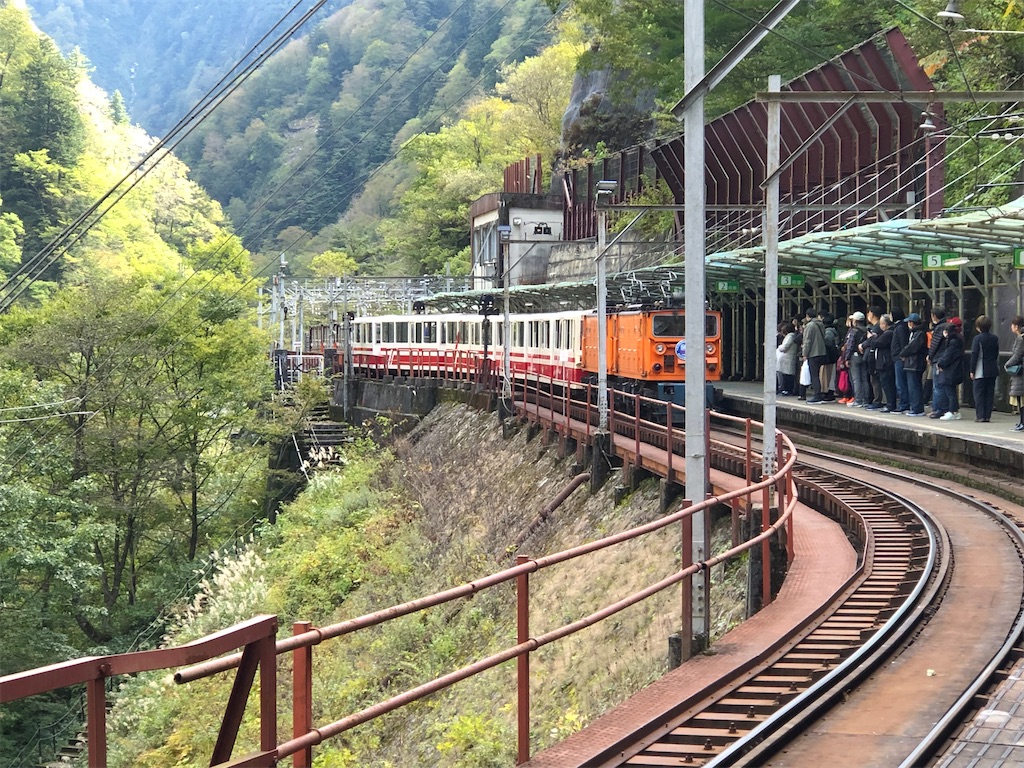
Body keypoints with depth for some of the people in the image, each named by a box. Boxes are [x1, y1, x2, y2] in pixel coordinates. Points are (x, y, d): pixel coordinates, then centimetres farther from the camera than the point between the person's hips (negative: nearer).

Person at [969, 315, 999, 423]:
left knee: (979, 393, 0)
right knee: (990, 393, 8)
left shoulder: (977, 338, -10)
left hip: (981, 371, -5)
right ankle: (987, 415, 8)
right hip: (992, 370, 5)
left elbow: (974, 355, -10)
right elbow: (997, 354, 12)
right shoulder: (995, 338, 6)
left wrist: (972, 370, -6)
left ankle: (980, 416, -3)